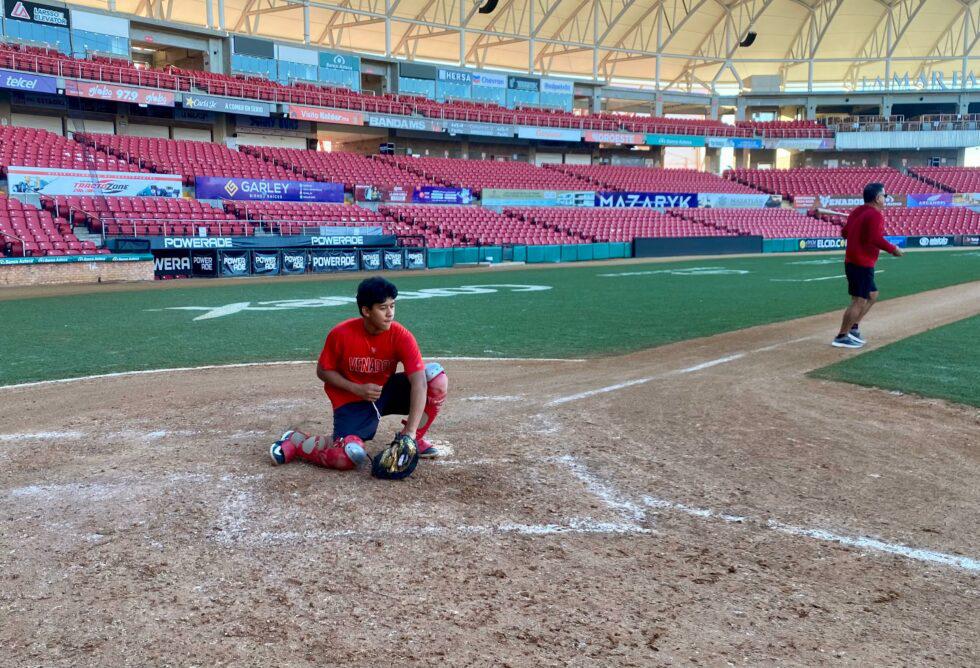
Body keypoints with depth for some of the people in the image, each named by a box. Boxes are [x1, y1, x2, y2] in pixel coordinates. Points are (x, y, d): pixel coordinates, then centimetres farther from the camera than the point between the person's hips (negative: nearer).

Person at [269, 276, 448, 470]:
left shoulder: (401, 336, -20)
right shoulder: (341, 334, -20)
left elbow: (419, 382, -29)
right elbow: (323, 371, -5)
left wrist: (410, 431, -39)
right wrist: (357, 389, -20)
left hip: (388, 392, 3)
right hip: (351, 401, -3)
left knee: (436, 375, -20)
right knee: (349, 456, -29)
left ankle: (414, 439, 0)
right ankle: (295, 441, 2)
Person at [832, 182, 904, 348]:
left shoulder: (857, 211, 12)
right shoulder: (875, 215, -15)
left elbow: (844, 232, 18)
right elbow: (876, 239, -26)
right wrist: (893, 249, -14)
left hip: (852, 261, 10)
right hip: (862, 265, -10)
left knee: (872, 295, 21)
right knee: (859, 301, -6)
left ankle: (853, 327, 20)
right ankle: (841, 337, -3)